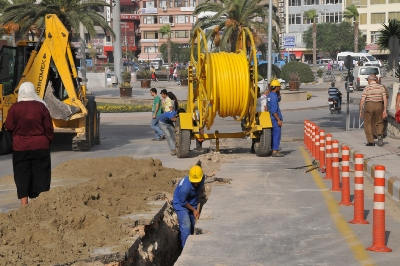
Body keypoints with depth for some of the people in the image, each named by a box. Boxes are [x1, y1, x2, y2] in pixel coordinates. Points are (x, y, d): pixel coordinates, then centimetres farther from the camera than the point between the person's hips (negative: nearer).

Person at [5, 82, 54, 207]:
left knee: (22, 175, 6)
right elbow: (49, 127, 0)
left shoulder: (15, 108, -8)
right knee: (41, 174, 8)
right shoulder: (41, 106, -4)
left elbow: (9, 126, -1)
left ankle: (24, 204, 3)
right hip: (40, 146, 1)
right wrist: (49, 140, 14)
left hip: (21, 147, -1)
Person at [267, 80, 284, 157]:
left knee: (274, 135, 14)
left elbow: (278, 99, 30)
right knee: (277, 135, -7)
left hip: (273, 119, 10)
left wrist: (278, 93, 13)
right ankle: (275, 151, -7)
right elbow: (273, 110, -22)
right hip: (275, 118, -10)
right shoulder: (273, 96, -17)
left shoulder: (270, 95, 12)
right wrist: (278, 120, -21)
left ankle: (274, 150, 18)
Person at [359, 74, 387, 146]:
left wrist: (360, 111, 0)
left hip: (369, 105, -2)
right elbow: (385, 99, -3)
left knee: (368, 124, 10)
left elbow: (362, 101, -7)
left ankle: (371, 141, 6)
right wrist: (384, 110, 0)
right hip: (379, 106, 2)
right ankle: (380, 134, -10)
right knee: (379, 123, 18)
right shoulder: (381, 87, 3)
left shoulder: (367, 88, -4)